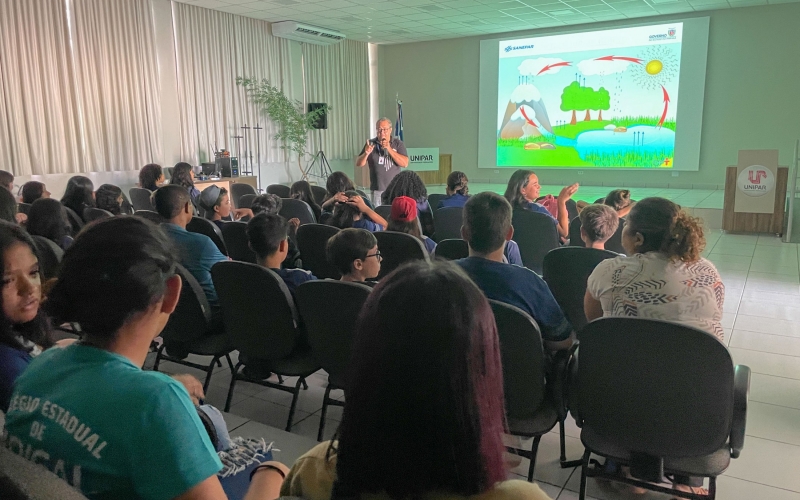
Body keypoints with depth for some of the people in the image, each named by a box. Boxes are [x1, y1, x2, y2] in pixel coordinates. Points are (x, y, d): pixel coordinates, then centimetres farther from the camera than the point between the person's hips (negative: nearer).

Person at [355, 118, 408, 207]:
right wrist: (366, 153, -17)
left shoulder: (398, 144, 4)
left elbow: (405, 163, -9)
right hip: (377, 190, 0)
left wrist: (389, 149, -17)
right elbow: (359, 164, 4)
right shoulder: (371, 144, 6)